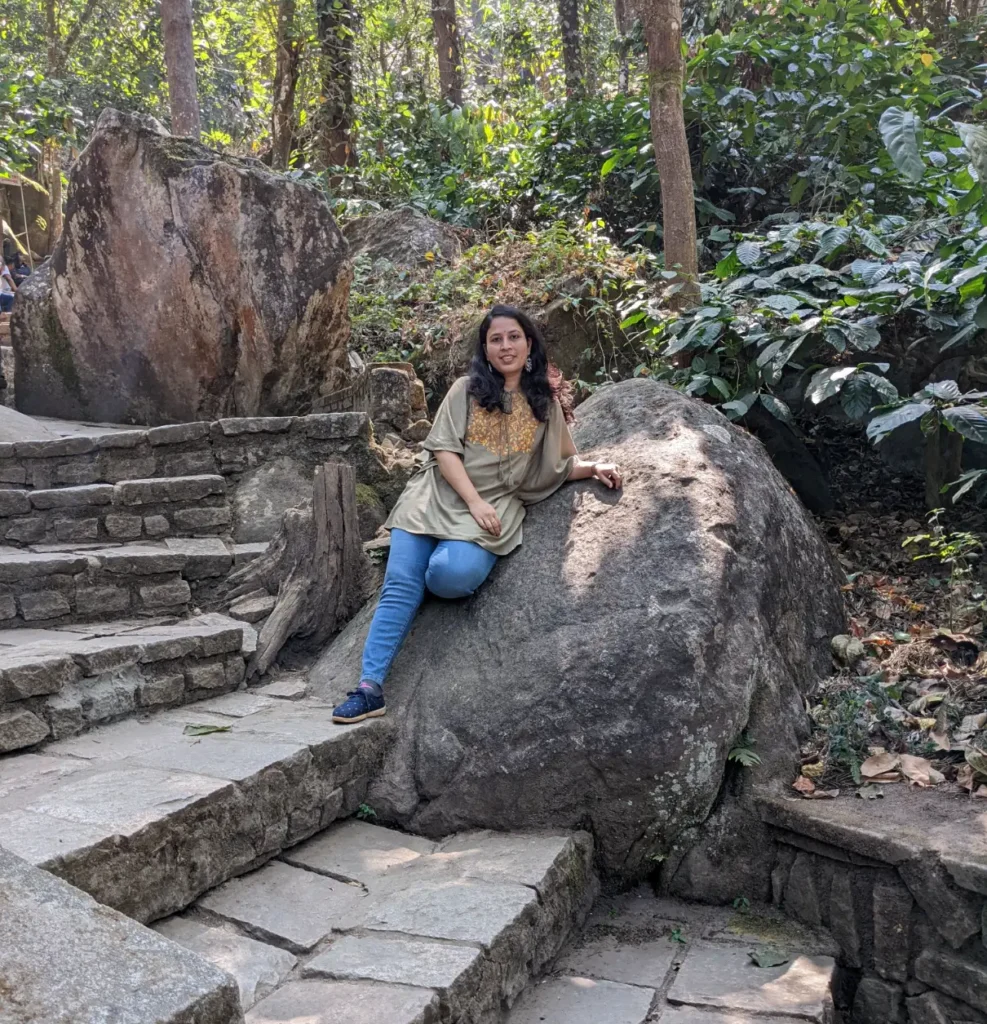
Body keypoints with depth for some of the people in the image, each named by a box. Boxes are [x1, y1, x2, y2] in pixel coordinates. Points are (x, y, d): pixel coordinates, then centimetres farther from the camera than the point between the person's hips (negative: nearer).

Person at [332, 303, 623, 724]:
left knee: (452, 574, -31)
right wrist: (474, 501, -12)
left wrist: (594, 467, -4)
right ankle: (369, 688, -12)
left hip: (494, 507, 0)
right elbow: (443, 449, -1)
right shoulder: (466, 390, 7)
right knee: (400, 587, -15)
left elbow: (563, 464, 18)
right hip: (438, 497, 1)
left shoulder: (546, 403, 11)